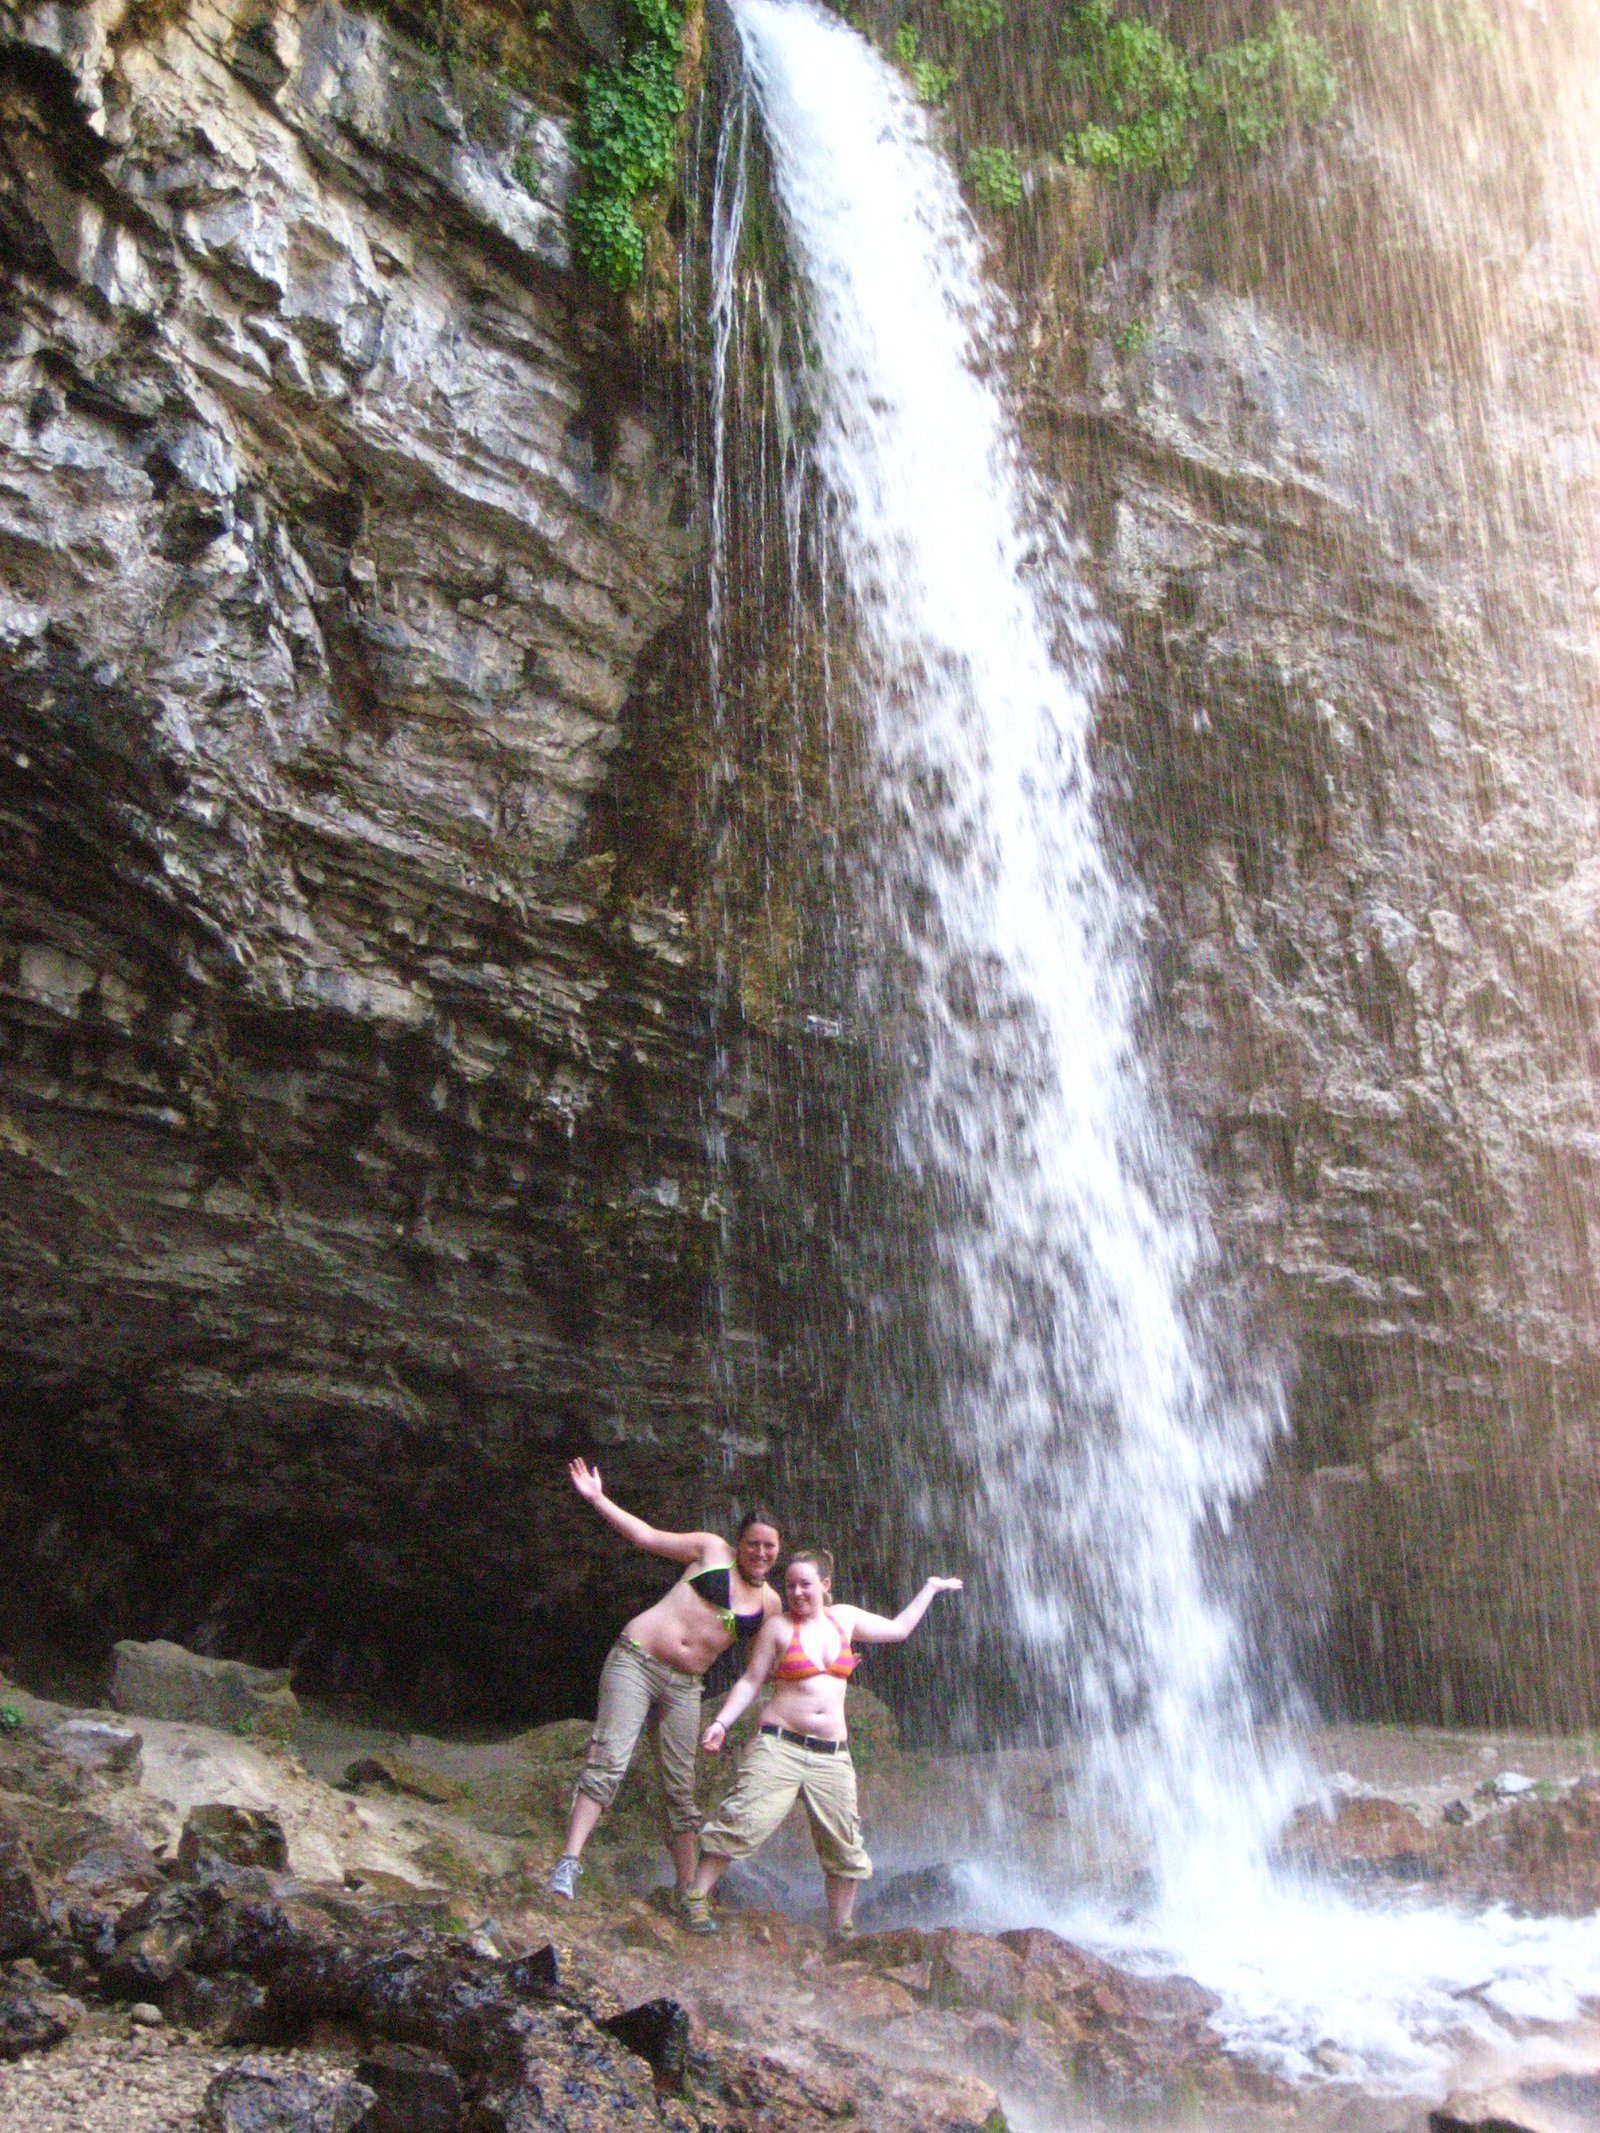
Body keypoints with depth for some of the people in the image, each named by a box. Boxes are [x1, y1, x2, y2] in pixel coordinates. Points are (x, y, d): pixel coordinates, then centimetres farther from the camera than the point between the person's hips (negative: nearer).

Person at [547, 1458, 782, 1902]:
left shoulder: (770, 1603, 12)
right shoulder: (712, 1550, 2)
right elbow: (647, 1536, 1)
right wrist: (597, 1498, -7)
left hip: (684, 1688, 4)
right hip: (635, 1660, -3)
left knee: (681, 1789, 5)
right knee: (609, 1761, -16)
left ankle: (687, 1891, 15)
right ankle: (570, 1859, -17)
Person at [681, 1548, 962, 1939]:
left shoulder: (844, 1618, 12)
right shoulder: (778, 1627, 1)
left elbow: (899, 1629, 25)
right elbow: (751, 1682, 1)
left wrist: (930, 1588, 29)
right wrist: (721, 1722, -11)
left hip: (833, 1756, 4)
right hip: (779, 1747, -4)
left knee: (845, 1849, 6)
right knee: (742, 1822, -16)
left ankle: (840, 1930, 22)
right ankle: (696, 1900, -2)